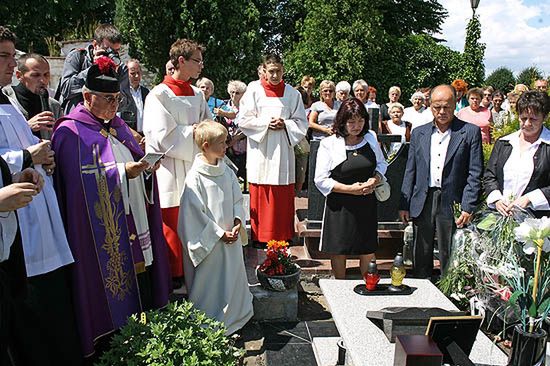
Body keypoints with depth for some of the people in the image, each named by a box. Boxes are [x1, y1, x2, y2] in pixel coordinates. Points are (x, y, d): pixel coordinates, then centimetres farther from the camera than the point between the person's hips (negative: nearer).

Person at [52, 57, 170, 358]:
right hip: (103, 229, -7)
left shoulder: (118, 125, 16)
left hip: (134, 220, 7)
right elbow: (83, 181, -17)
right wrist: (123, 171, -22)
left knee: (140, 279, 11)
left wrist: (147, 165, -1)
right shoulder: (71, 131, -7)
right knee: (113, 286, -1)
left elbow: (135, 162, 21)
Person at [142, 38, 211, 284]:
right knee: (171, 228, 3)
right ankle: (172, 279, 17)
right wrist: (194, 130, -8)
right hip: (170, 172, -6)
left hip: (195, 168, 6)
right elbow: (164, 136, -16)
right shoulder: (159, 95, -9)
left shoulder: (197, 95, 11)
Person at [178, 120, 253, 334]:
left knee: (232, 278, 18)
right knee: (209, 284, 5)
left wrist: (238, 222, -7)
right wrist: (220, 233, -16)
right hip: (208, 241, -6)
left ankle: (234, 316, 36)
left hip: (231, 238, 7)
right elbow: (196, 213, -16)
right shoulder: (195, 177, -16)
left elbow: (237, 200, 10)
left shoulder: (226, 171, 4)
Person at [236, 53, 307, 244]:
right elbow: (243, 119, -1)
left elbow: (301, 123, 8)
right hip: (260, 151, -1)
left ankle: (283, 238, 15)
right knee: (260, 197, 2)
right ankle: (260, 237, 13)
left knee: (283, 198, 4)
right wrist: (266, 123, -11)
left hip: (283, 151, 2)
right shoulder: (253, 90, 2)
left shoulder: (292, 93, 7)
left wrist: (285, 124, -10)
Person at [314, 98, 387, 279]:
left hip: (367, 204, 3)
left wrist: (375, 179, -3)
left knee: (368, 250, 10)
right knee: (339, 251, 8)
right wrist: (350, 189, -17)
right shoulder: (329, 144, -8)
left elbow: (381, 164, 19)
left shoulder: (371, 138, 5)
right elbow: (321, 180, -9)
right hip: (340, 206, -3)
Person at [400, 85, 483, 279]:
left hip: (452, 204, -3)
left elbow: (475, 174, -4)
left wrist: (468, 208, -10)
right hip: (422, 203, 3)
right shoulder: (418, 133, 9)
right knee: (421, 257, 12)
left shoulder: (470, 132, -1)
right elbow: (410, 171, 11)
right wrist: (404, 204, 7)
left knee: (450, 259, 5)